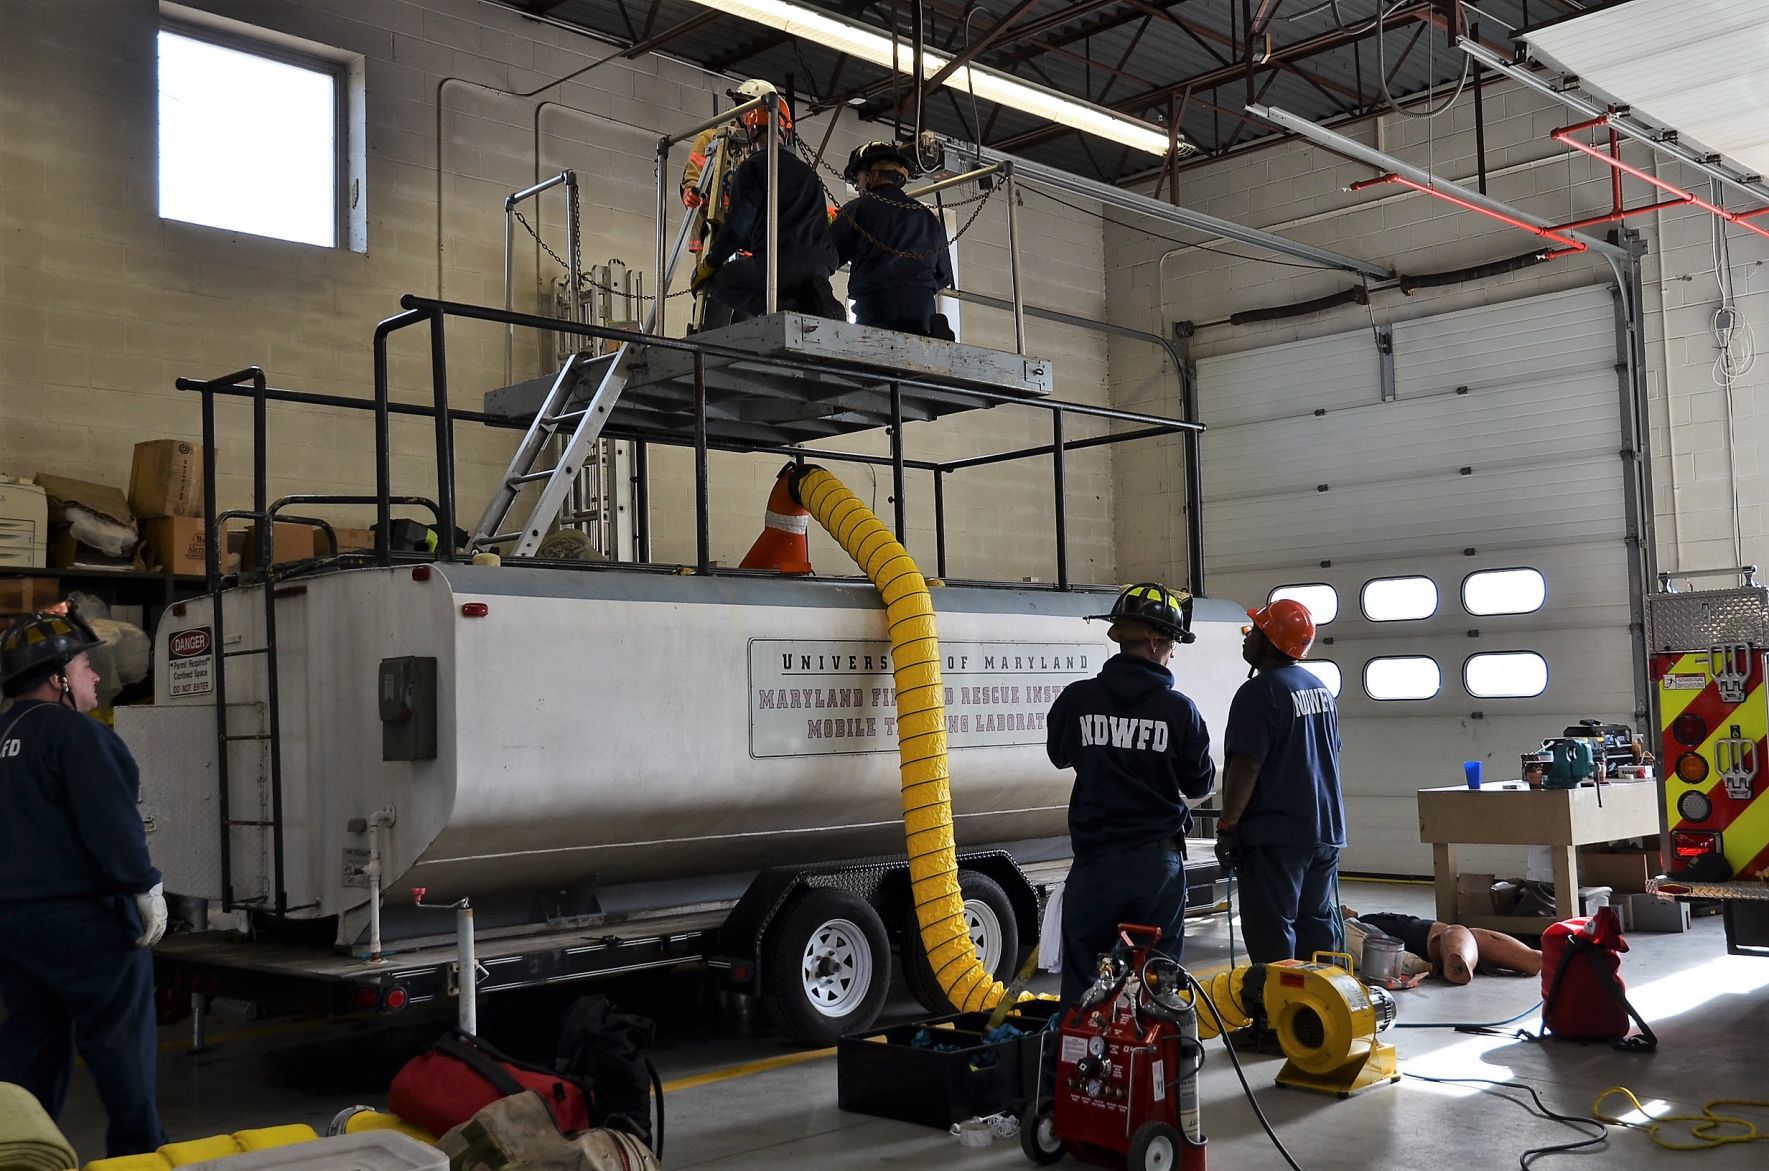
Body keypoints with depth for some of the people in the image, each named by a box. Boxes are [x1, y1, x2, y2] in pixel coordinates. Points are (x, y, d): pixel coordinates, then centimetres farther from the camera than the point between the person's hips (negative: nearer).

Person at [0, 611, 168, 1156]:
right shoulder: (74, 732, -14)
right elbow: (110, 821, -20)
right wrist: (145, 888, -16)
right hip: (78, 912, -9)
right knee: (119, 1031, 0)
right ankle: (138, 1147, 4)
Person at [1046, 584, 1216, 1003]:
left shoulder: (1078, 699, -7)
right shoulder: (1179, 709, -9)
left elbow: (1059, 754, 12)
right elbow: (1200, 786, 2)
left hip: (1095, 861, 0)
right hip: (1158, 862, 0)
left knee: (1082, 978, 8)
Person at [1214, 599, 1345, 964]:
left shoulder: (1260, 692, -15)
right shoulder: (1320, 688, 12)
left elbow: (1246, 766, -20)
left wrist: (1227, 826, -15)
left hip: (1275, 836, -9)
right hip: (1326, 833, 9)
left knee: (1271, 933, -4)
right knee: (1316, 922, 15)